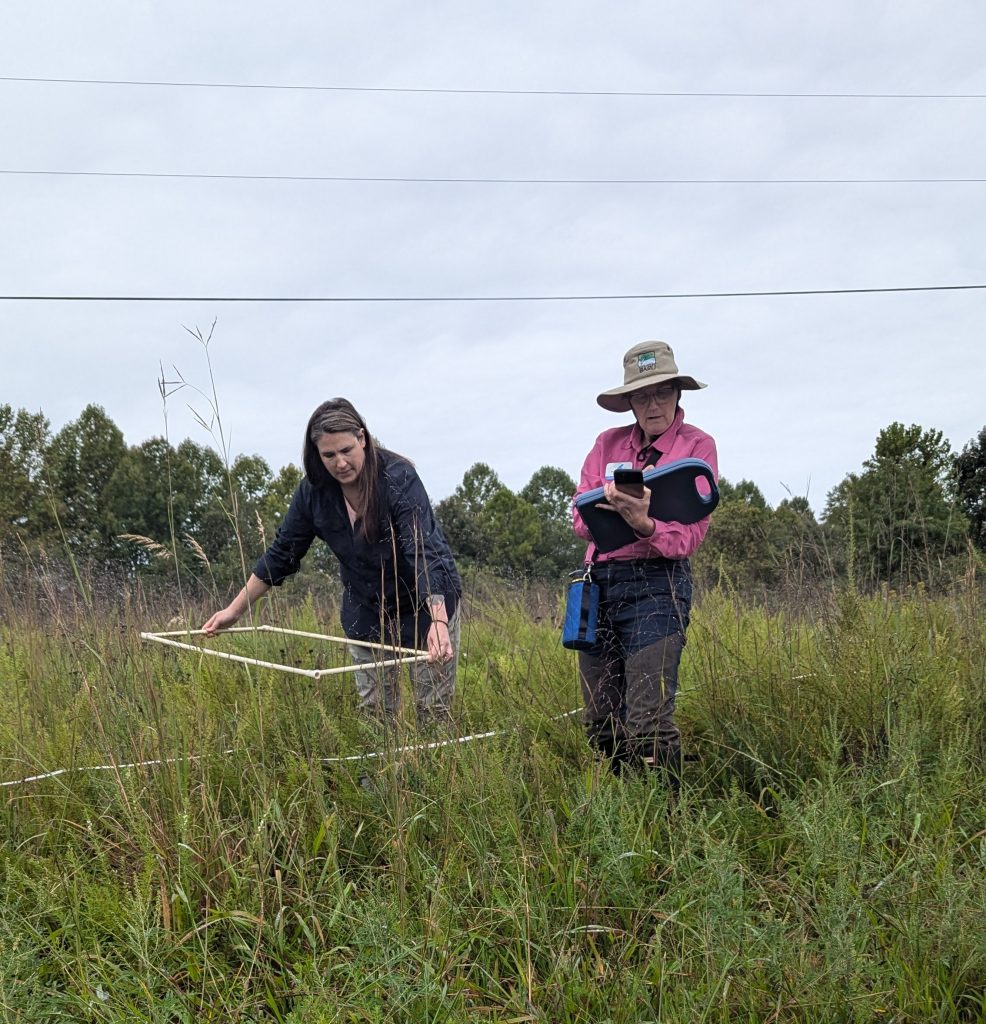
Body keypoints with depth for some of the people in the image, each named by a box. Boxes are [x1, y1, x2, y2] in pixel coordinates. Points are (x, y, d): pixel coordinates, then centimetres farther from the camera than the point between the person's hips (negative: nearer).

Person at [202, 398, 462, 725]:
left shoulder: (399, 478, -26)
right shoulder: (314, 490, -11)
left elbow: (427, 552, -36)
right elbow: (282, 553, 0)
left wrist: (438, 622, -49)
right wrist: (235, 610, 1)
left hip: (427, 602, -4)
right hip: (365, 610, 5)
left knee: (434, 710, -1)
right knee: (373, 710, 6)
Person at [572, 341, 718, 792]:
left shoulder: (697, 445, 1)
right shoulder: (608, 443, 12)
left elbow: (690, 536, -6)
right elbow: (580, 520, 6)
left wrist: (645, 524, -27)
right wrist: (610, 506, -16)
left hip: (656, 584, -4)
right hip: (599, 584, 5)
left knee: (648, 723, -14)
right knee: (600, 724, 6)